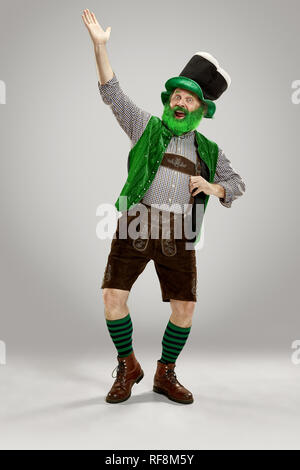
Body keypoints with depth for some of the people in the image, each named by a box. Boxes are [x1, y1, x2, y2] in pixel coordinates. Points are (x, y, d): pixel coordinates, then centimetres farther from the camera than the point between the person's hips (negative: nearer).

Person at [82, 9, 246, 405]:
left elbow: (237, 185, 20)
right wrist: (100, 46, -7)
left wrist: (213, 187, -2)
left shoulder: (209, 151, 18)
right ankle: (128, 368, 14)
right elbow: (113, 94, 4)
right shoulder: (147, 127, 12)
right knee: (113, 298, -10)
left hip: (178, 238, 2)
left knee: (184, 309, -2)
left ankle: (165, 374, 22)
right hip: (135, 227, -1)